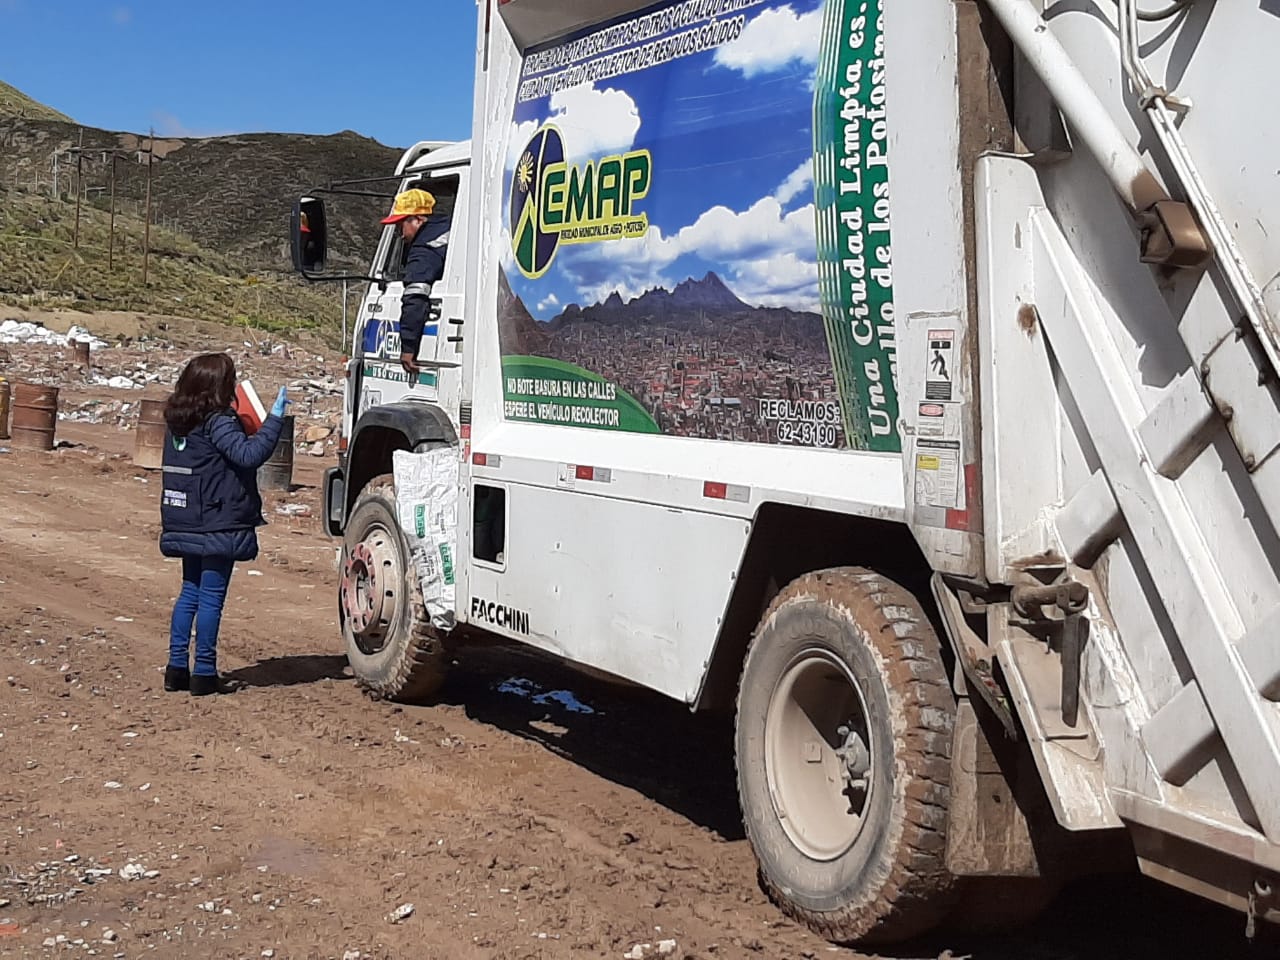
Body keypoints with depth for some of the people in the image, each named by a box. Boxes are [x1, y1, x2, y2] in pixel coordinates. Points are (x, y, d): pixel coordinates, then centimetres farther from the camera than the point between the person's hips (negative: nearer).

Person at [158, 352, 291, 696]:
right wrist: (275, 417, -24)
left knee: (190, 592, 16)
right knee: (211, 597, -2)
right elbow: (249, 454, -27)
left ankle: (177, 668, 17)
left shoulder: (177, 421, 9)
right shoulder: (217, 423, -16)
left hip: (187, 525, 8)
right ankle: (204, 674, 3)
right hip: (218, 526, -8)